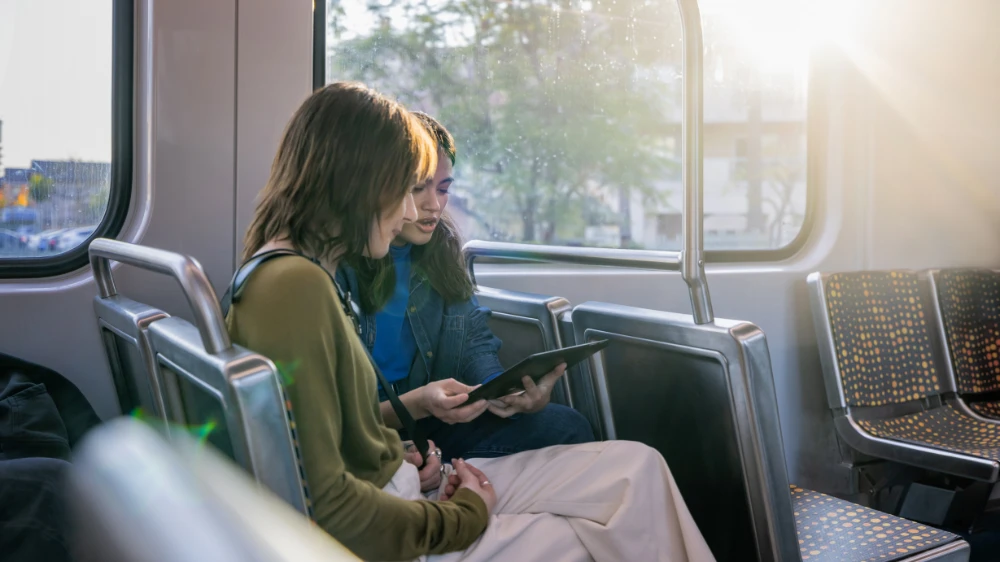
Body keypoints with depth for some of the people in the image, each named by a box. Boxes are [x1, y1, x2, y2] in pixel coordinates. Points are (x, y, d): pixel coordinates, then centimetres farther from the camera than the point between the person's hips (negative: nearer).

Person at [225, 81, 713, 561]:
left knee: (635, 467, 3)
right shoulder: (296, 287, -22)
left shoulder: (299, 274, 10)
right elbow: (323, 503, -26)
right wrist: (461, 519, -13)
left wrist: (398, 457, 1)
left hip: (397, 491, 10)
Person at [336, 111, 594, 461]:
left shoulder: (442, 247, 7)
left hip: (434, 423, 7)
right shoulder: (336, 266, -16)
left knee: (567, 426, -9)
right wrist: (414, 404, -32)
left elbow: (476, 343, 6)